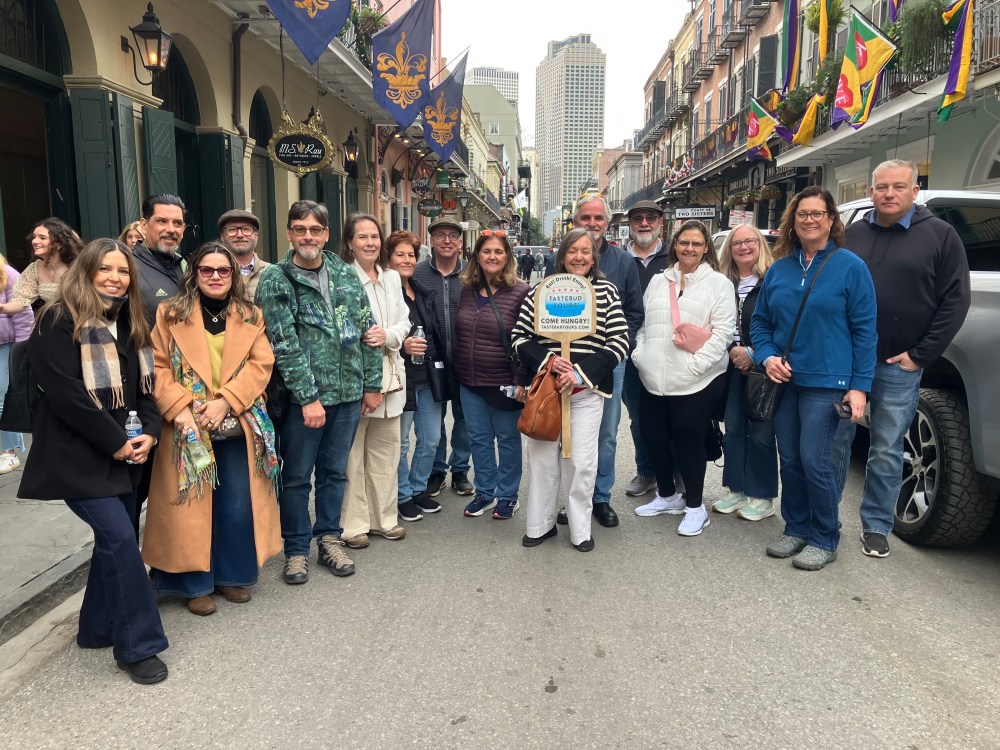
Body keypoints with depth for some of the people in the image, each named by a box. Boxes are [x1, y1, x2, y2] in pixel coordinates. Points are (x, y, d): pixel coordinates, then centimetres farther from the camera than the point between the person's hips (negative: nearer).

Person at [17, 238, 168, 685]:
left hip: (124, 453, 7)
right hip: (78, 454, -7)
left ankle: (98, 629, 29)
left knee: (113, 538, 12)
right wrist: (115, 441, -17)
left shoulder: (130, 324, 12)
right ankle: (137, 646, -2)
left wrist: (149, 432, -5)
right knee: (120, 538, -13)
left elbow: (145, 385, 12)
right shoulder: (59, 321, -11)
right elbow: (65, 393, -19)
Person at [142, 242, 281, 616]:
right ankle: (195, 584, 19)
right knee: (192, 506, 4)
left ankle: (232, 575, 26)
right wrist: (178, 408, -16)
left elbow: (261, 364, -1)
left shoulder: (250, 317, 8)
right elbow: (157, 367, -3)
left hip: (238, 427, 2)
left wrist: (226, 401, -13)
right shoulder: (170, 314, 2)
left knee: (237, 506, 8)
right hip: (188, 427, -2)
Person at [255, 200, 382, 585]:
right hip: (302, 397, -4)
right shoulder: (275, 280, -6)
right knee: (297, 477, 8)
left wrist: (372, 384, 8)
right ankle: (296, 550, 24)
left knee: (335, 471, 16)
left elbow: (366, 331, 10)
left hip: (348, 393, 4)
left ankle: (329, 539, 31)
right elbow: (285, 345, -12)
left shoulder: (346, 274, 7)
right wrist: (308, 397, -16)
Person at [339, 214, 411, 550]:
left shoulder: (392, 277, 12)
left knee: (385, 449, 14)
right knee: (351, 453, 1)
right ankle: (352, 524, 13)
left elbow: (404, 321, 10)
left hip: (389, 374, 7)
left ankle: (383, 517, 27)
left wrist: (388, 335, -9)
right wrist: (361, 339, -22)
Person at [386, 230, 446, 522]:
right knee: (401, 441, 6)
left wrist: (439, 364, 13)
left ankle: (418, 488, 31)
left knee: (431, 438, 13)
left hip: (428, 377, 7)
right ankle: (403, 495, 23)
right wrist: (402, 345, -27)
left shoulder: (422, 292, 12)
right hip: (402, 377, -7)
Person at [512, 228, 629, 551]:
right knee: (541, 457, 7)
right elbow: (519, 337, 3)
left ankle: (580, 529, 20)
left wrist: (581, 372, -13)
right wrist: (546, 359, -15)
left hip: (587, 388, -1)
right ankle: (540, 524, 24)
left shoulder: (607, 291, 2)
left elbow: (620, 342, -3)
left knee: (581, 461, 3)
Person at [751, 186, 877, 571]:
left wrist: (860, 385, -11)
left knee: (814, 461, -6)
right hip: (784, 380, 5)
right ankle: (796, 529, 26)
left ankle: (824, 539, 12)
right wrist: (766, 357, -6)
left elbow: (864, 331, -5)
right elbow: (760, 321, 13)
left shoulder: (850, 267, -3)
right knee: (790, 460, 10)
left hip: (826, 381, -4)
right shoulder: (779, 269, 9)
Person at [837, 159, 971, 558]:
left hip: (898, 366, -2)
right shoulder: (853, 234, 8)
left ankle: (876, 526, 21)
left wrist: (920, 355, -8)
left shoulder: (939, 235, 0)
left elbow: (955, 300, -3)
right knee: (836, 440, 9)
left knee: (886, 452, 7)